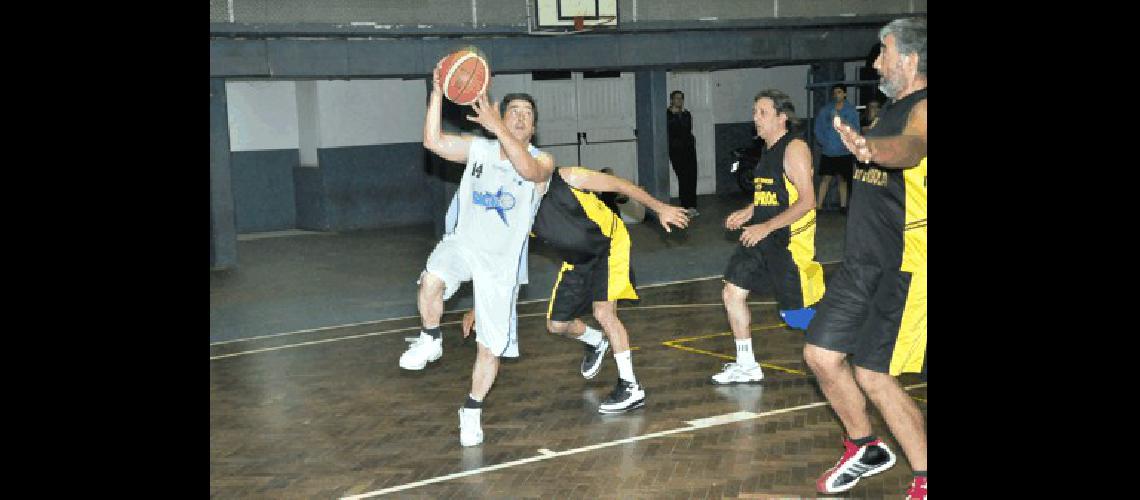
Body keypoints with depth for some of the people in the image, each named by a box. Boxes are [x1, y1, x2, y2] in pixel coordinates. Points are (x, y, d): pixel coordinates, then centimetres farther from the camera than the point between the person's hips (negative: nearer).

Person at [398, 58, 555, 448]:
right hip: (462, 243, 1)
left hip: (501, 262, -1)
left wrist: (496, 127, -42)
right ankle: (431, 341, -5)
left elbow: (528, 170, -32)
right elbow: (433, 142, -11)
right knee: (431, 283, -34)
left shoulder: (542, 161, -7)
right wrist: (437, 94, -21)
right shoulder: (478, 149, 2)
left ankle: (472, 412, 26)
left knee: (490, 347, 4)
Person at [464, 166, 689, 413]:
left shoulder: (564, 179, -27)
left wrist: (659, 208, -18)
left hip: (610, 245, -6)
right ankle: (595, 342, 39)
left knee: (603, 312, -21)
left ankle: (631, 388, -12)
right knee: (557, 324, 5)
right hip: (577, 260, 6)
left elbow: (619, 184, -19)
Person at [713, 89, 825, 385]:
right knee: (732, 293, 5)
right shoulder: (769, 151, 14)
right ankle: (746, 366, 16)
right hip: (763, 239, 9)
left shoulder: (794, 148, -14)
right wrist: (748, 212, 11)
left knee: (797, 314, -4)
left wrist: (766, 227, -25)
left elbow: (806, 201, -21)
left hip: (790, 242, -9)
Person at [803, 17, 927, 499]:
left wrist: (871, 148, -59)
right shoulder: (892, 108, 13)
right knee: (821, 355, 8)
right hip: (862, 262, 9)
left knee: (873, 376, -8)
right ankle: (865, 450, 29)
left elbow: (912, 148, -40)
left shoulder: (921, 108, -15)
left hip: (905, 268, -9)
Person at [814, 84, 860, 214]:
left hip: (845, 151, 1)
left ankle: (843, 205, 15)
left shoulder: (851, 110, 3)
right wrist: (824, 143, -9)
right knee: (825, 178, -5)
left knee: (843, 179, 9)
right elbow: (818, 129, 2)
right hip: (828, 152, 0)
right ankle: (819, 206, -5)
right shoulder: (825, 110, 2)